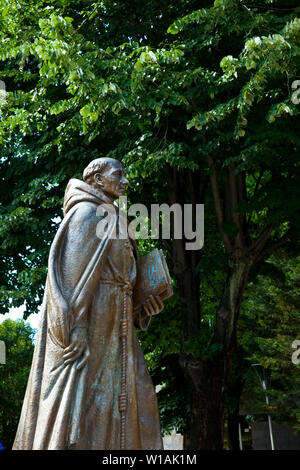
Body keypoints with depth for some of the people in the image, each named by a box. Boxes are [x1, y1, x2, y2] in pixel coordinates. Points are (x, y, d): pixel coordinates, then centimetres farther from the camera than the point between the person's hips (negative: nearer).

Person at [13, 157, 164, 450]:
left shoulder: (110, 220, 27)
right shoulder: (87, 212, -1)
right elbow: (74, 271, -15)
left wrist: (141, 310, 8)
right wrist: (76, 328, -25)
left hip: (112, 326, 10)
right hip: (89, 322, -10)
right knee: (84, 400, -14)